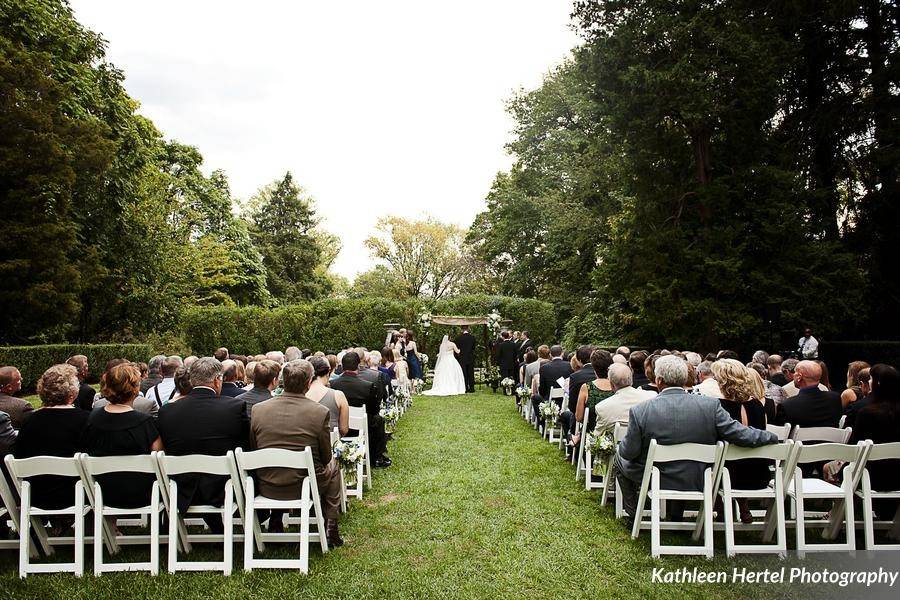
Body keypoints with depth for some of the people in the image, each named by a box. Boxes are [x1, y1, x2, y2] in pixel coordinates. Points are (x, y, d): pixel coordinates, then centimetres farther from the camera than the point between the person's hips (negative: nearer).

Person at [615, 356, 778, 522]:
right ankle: (677, 516, 42)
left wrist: (621, 447, 9)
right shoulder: (710, 405, -18)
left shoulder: (640, 411, -23)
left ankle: (633, 514, 35)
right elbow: (742, 435, -13)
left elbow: (628, 452, -15)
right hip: (696, 483, 3)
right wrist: (773, 437, 6)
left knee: (620, 458, 24)